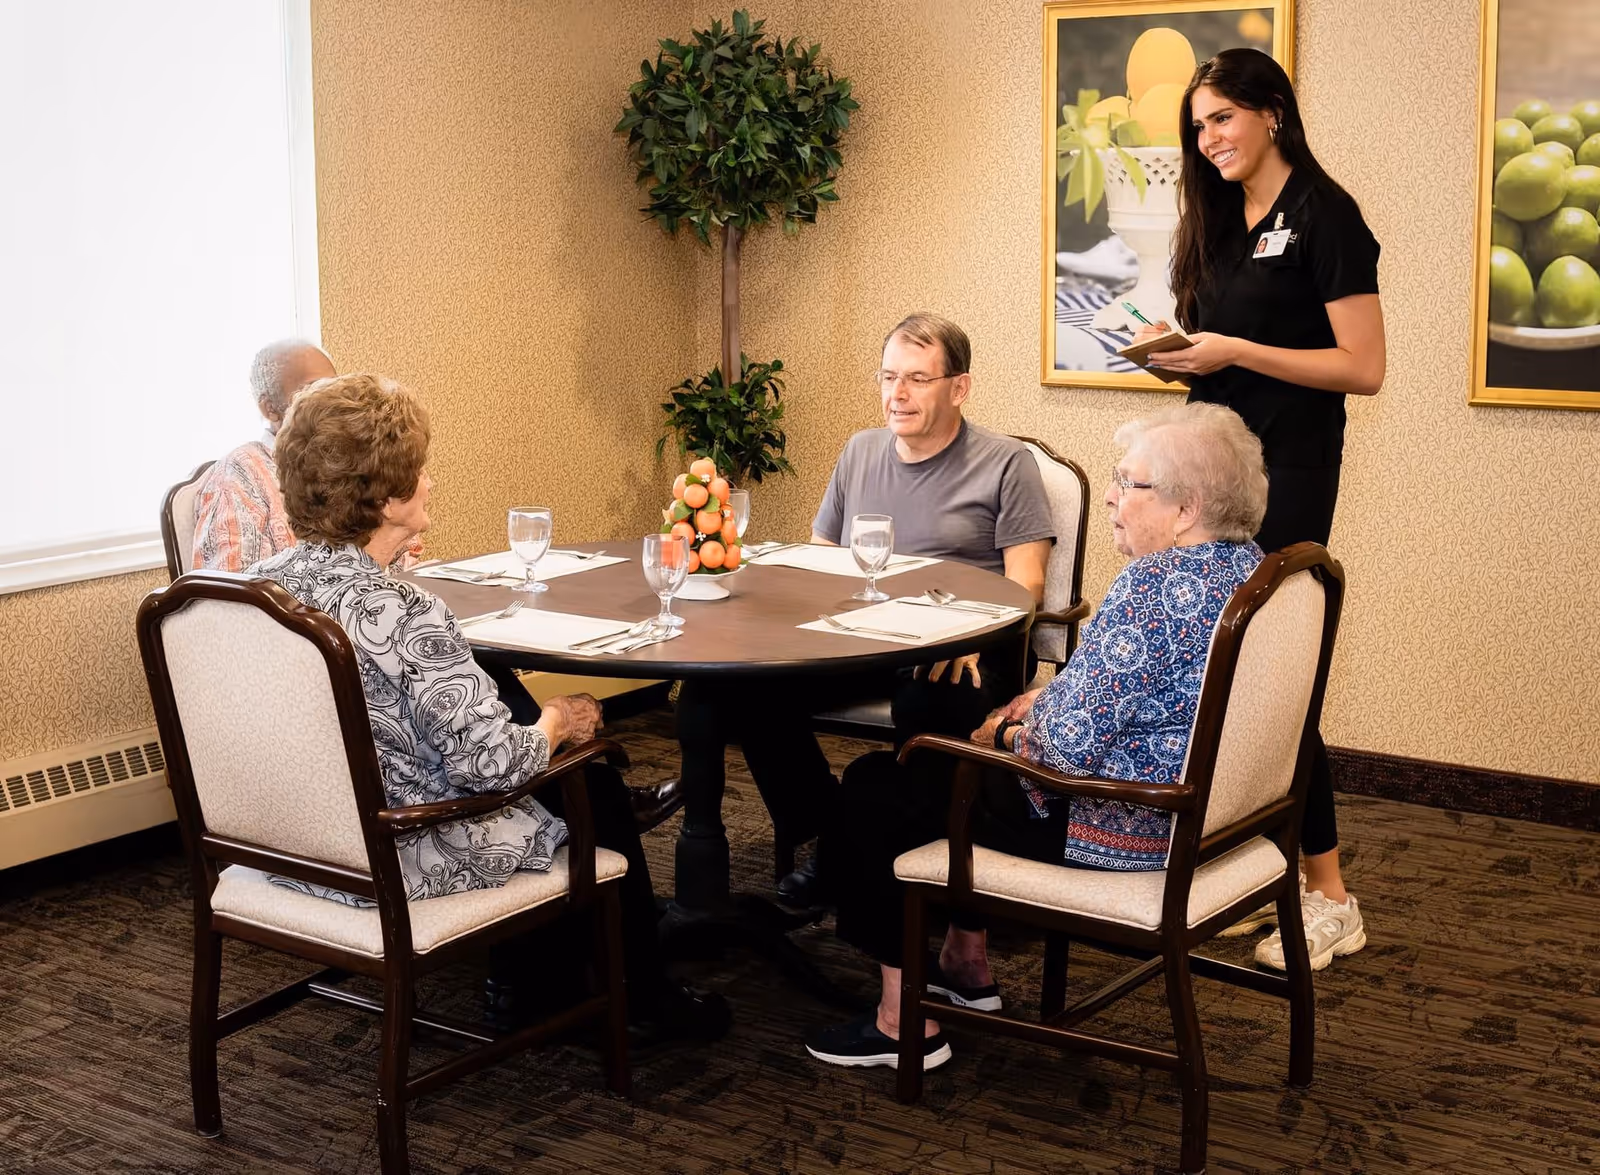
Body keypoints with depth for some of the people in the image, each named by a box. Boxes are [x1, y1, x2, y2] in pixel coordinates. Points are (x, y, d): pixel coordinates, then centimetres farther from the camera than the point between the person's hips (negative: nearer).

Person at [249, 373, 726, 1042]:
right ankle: (645, 994, 37)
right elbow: (490, 761, -28)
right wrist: (557, 723, -7)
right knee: (598, 791, 17)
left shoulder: (263, 583, -6)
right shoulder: (403, 617, -30)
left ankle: (530, 978, 40)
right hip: (400, 861, -8)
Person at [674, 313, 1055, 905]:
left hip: (959, 650, -5)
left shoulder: (1006, 463, 3)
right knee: (752, 678, -20)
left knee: (927, 703, -40)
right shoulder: (860, 452, 20)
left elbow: (1025, 585, -4)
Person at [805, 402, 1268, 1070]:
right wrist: (1042, 703, 6)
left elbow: (1070, 743, -28)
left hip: (1119, 829, -10)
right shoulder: (1246, 565, 4)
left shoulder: (1157, 585, -27)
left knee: (873, 791, 5)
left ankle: (904, 1022, 10)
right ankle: (966, 965, 38)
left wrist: (1007, 730, -8)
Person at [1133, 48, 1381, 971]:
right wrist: (1181, 352, 1)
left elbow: (1364, 368, -14)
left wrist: (1234, 350, -19)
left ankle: (1331, 901, 2)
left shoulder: (1323, 216, -9)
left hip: (1285, 476, -8)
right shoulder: (1223, 222, 14)